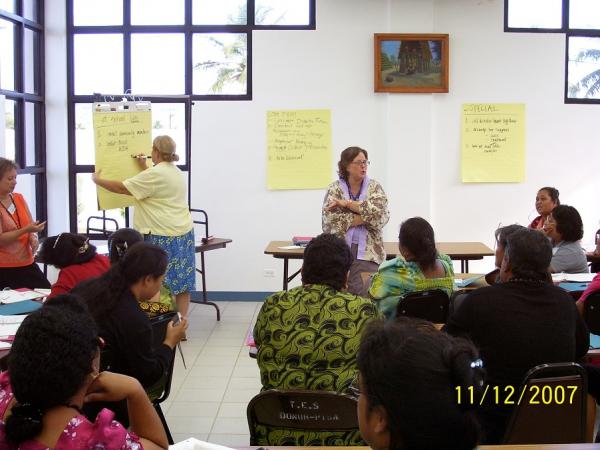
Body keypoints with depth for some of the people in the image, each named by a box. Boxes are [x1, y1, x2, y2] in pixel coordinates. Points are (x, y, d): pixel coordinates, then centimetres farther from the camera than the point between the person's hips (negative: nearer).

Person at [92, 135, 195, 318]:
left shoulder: (154, 174, -14)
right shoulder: (176, 171, 13)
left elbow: (122, 188, -11)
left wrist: (97, 180, 3)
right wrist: (144, 167, 34)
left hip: (163, 236, -9)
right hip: (183, 233, 9)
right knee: (182, 281, 8)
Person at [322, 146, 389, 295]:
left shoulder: (374, 187, 7)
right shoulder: (334, 188, 5)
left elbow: (381, 214, -13)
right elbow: (330, 220, -11)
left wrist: (347, 203, -14)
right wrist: (366, 217, -12)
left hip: (367, 252, 0)